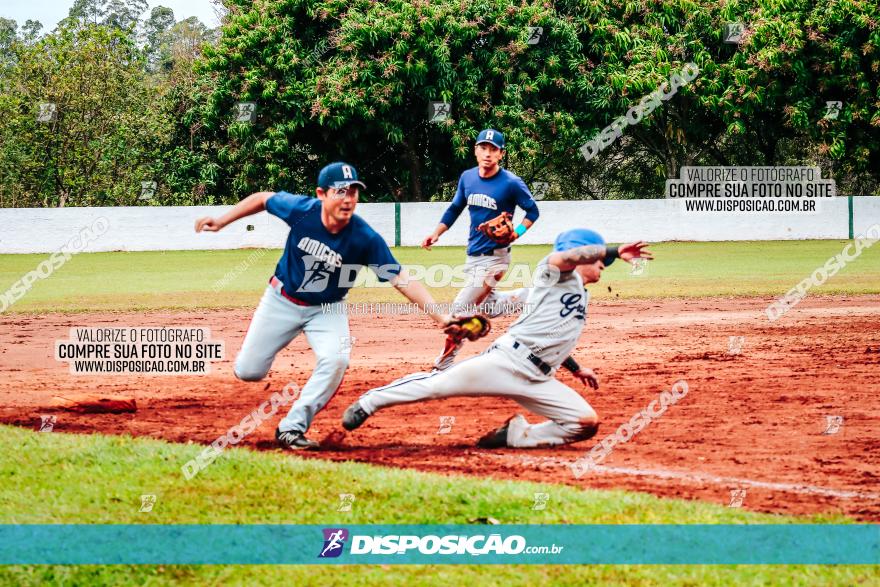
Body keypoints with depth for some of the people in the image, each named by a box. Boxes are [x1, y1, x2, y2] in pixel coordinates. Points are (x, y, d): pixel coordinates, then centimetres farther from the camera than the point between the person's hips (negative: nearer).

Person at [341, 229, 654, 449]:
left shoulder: (581, 298, 27)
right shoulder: (553, 271, 3)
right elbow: (565, 257, -23)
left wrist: (576, 368, 37)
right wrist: (615, 252, -23)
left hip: (538, 380, 7)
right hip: (508, 358, -7)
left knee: (587, 423, -8)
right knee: (438, 384, -11)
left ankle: (516, 435, 3)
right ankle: (370, 402, 8)